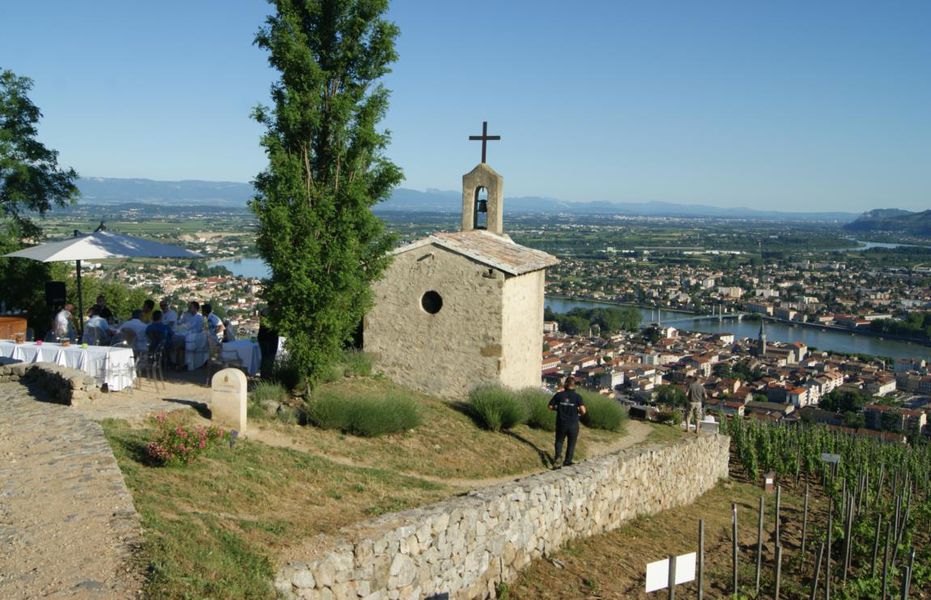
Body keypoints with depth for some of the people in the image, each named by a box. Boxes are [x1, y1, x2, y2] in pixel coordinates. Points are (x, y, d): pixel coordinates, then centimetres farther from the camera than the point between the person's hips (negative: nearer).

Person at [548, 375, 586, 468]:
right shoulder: (577, 396, -10)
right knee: (571, 444, 17)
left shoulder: (559, 395, -6)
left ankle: (557, 456, -2)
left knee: (559, 441, 20)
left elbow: (550, 406, -1)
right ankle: (567, 462, 23)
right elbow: (583, 410, -18)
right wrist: (579, 412, 4)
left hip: (561, 424, 1)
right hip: (573, 425, -1)